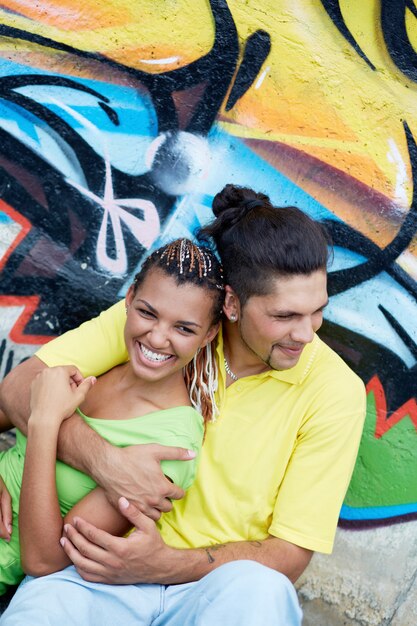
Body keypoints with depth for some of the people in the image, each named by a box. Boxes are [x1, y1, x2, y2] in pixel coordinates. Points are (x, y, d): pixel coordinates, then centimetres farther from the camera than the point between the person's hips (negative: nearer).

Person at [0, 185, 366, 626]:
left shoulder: (335, 391, -7)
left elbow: (289, 555, -6)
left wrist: (164, 564, -21)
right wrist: (104, 461, -25)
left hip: (221, 586, 1)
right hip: (114, 559, 0)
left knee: (257, 590, -36)